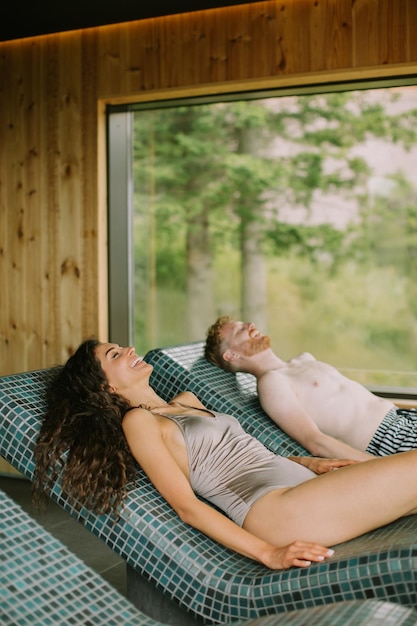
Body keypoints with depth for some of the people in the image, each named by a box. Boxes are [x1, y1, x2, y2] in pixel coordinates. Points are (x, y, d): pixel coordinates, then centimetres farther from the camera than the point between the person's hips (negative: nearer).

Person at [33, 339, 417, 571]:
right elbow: (186, 505, -9)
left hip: (305, 484, 9)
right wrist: (268, 554, -18)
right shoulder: (137, 421, -1)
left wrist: (308, 462, 12)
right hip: (278, 506, -9)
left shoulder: (186, 400, 25)